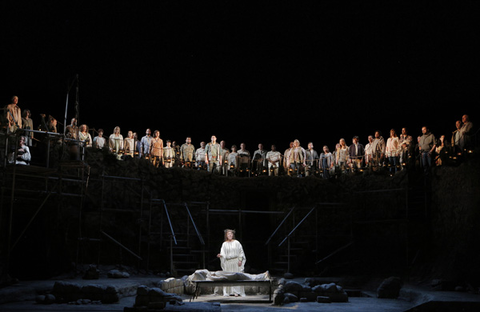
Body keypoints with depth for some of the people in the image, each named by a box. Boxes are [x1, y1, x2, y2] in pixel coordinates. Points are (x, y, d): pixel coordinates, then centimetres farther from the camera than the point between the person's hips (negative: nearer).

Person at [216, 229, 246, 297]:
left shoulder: (236, 242, 3)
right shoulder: (224, 244, 8)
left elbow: (241, 252, 2)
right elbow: (223, 253, 2)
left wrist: (240, 260, -7)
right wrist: (220, 255, -20)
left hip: (236, 262, -2)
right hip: (227, 262, 2)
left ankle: (236, 291, -2)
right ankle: (227, 292, 5)